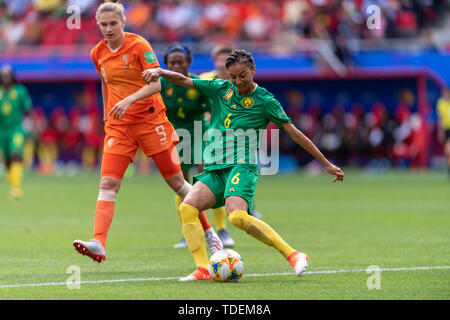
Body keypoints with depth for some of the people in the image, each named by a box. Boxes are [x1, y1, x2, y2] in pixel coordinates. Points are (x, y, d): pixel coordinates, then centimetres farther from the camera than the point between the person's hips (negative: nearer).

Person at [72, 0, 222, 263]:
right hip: (118, 127, 4)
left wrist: (129, 100, -33)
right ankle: (99, 244, -25)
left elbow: (156, 84, -20)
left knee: (176, 181, 3)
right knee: (108, 184, -13)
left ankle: (209, 233, 21)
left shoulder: (139, 45, -10)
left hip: (151, 120, -4)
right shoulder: (98, 54, 6)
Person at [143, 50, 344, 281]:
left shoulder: (264, 100, 0)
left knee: (237, 215, -31)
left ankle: (293, 255, -25)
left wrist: (327, 164, 4)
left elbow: (294, 133, 3)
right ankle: (203, 270, -21)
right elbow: (184, 81, 13)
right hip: (214, 168, 5)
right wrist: (160, 72, -9)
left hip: (243, 166, -5)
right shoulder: (220, 89, 13)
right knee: (187, 207, -20)